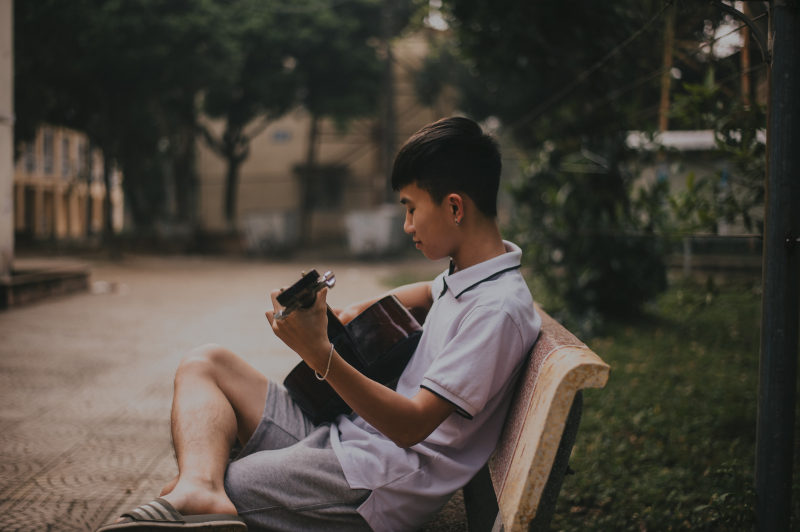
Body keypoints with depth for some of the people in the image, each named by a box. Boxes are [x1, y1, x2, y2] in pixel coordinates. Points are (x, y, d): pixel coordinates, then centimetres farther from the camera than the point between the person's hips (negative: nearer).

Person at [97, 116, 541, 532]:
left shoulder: (498, 309, -20)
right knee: (204, 364, 2)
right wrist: (362, 309, 24)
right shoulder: (464, 274, 11)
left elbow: (412, 426, -23)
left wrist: (320, 354, -31)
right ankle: (200, 487, -24)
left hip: (380, 485, -11)